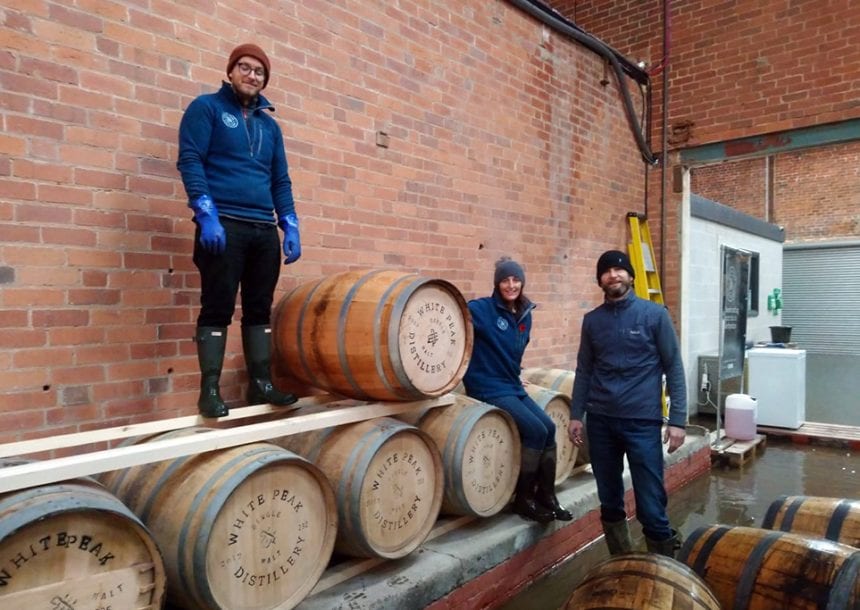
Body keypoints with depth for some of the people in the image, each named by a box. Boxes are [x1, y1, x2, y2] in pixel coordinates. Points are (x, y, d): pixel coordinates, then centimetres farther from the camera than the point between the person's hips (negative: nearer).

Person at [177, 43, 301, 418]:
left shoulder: (269, 124, 21)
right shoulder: (206, 108, 6)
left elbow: (281, 180, 20)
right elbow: (190, 160, -5)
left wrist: (290, 226, 8)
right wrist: (206, 215, -17)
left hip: (264, 230, 5)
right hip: (222, 225, -5)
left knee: (260, 308, 6)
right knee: (217, 307, -6)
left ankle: (260, 383, 13)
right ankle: (209, 390, 0)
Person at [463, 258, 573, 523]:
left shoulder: (525, 314, 9)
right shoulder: (482, 309, -12)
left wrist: (514, 375, 17)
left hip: (513, 386, 8)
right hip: (489, 387, -8)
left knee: (549, 427, -3)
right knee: (536, 431, -17)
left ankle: (546, 496, 10)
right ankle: (523, 499, -1)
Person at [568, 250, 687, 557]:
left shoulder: (655, 314, -2)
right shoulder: (592, 320, 7)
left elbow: (674, 368, -2)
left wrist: (677, 419, -7)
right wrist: (576, 415, 6)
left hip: (642, 422, -3)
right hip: (600, 422, 4)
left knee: (651, 507, -3)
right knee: (610, 503, 14)